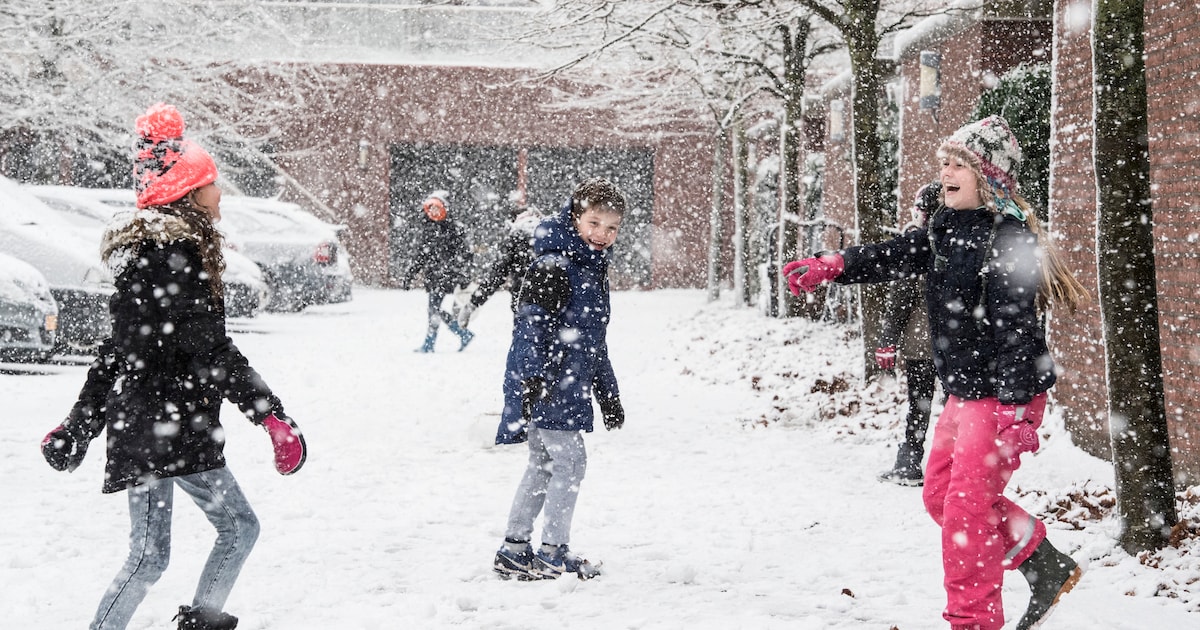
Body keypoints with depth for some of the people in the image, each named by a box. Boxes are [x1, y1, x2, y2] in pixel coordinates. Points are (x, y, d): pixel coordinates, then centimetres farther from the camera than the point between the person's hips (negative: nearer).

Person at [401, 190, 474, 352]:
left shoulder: (454, 228, -4)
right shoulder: (425, 228, 15)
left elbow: (463, 256, -6)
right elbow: (420, 255, 22)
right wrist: (409, 275, 18)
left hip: (446, 277, -7)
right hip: (432, 277, 7)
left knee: (434, 308, -11)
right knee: (435, 310, 3)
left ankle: (429, 344, -3)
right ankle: (464, 334, 14)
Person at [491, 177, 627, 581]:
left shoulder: (594, 269, 17)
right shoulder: (553, 266, -14)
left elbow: (594, 341, 25)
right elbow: (533, 324, -21)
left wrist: (608, 394, 26)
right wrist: (535, 378, -29)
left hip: (567, 387, 10)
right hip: (545, 385, -10)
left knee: (543, 465, 13)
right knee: (570, 463, -8)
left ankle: (514, 551, 21)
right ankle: (553, 553, -1)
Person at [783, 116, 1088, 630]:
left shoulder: (1009, 239, -18)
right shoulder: (945, 231, 10)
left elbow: (1016, 328, -22)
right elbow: (891, 257, 5)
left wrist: (1014, 410, -25)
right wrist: (832, 266, -14)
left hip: (1003, 395, -10)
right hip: (963, 393, 10)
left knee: (967, 507, -8)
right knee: (940, 494, 15)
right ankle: (1046, 566, 24)